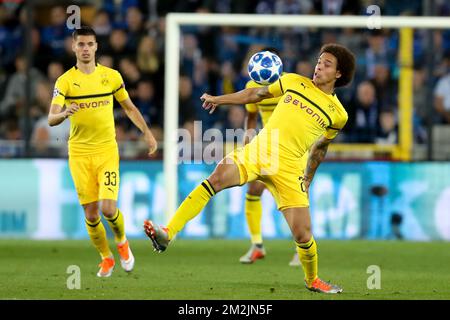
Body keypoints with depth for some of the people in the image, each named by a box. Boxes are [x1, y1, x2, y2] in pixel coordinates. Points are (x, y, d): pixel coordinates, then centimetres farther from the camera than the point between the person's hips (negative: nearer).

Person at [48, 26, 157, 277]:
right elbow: (51, 119, -13)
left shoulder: (111, 76, 3)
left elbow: (129, 108, 16)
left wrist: (147, 133, 11)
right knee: (91, 214, 0)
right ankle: (106, 258, 24)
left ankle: (122, 241, 19)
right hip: (79, 154, 0)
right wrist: (65, 113, -34)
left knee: (108, 208, -14)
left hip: (107, 151, 0)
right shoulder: (65, 81, -3)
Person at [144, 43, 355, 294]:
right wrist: (219, 99, 21)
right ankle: (167, 234, -36)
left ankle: (312, 280, 25)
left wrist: (308, 180, 27)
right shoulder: (294, 82, 11)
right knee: (218, 177, -29)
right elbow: (256, 94, 23)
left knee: (303, 235, -7)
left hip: (288, 168, 0)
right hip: (257, 151, 1)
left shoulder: (338, 114, 8)